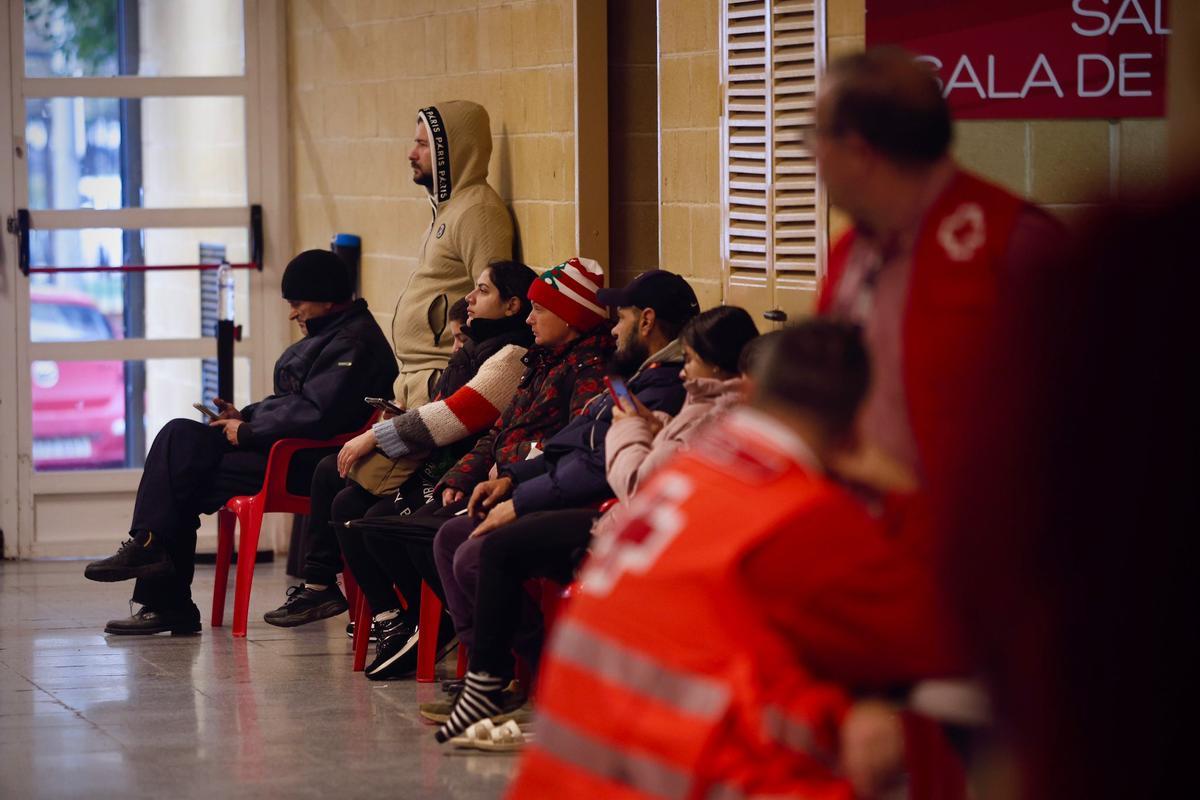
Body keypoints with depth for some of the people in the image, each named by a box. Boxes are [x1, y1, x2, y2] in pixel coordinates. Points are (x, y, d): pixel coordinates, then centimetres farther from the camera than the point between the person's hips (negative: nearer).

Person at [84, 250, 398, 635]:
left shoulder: (353, 342, -14)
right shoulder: (329, 334, 21)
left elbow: (315, 415, -24)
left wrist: (248, 432, -14)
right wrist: (244, 416, 9)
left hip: (304, 464, -11)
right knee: (180, 435, -3)